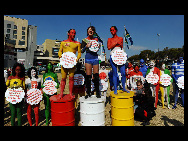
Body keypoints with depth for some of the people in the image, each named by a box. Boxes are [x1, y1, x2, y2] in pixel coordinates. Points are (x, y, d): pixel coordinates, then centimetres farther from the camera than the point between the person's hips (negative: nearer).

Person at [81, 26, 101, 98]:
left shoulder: (96, 39, 12)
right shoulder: (84, 40, 6)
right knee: (88, 75, -2)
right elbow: (82, 51, 3)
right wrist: (86, 46, -13)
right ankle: (88, 92, 9)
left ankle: (97, 92, 9)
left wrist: (98, 47, 1)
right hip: (88, 58, -1)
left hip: (95, 58, 1)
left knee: (96, 75, -1)